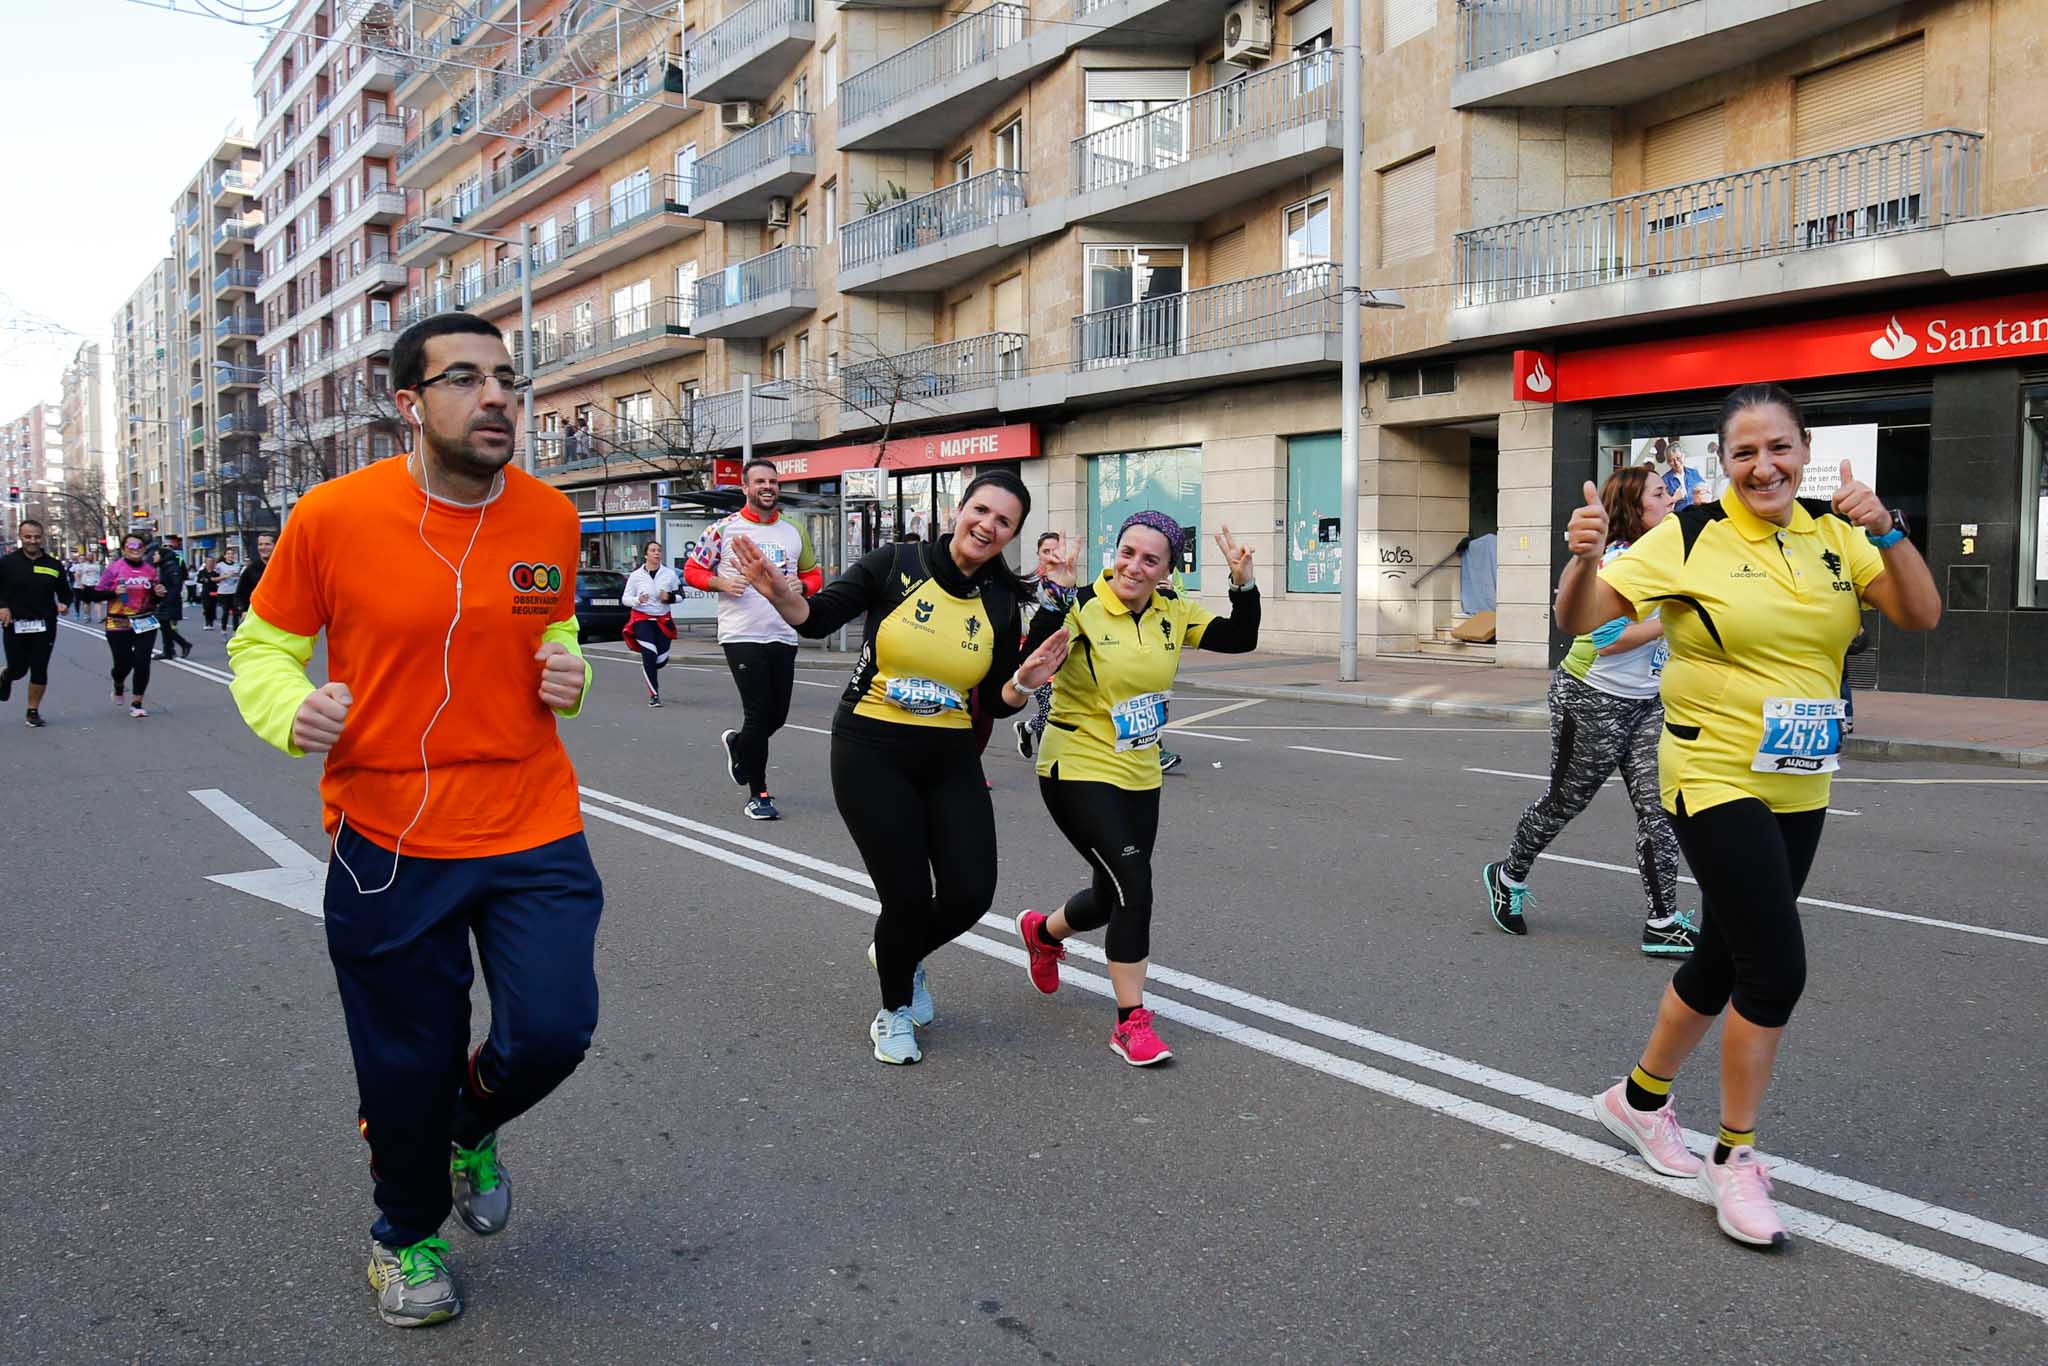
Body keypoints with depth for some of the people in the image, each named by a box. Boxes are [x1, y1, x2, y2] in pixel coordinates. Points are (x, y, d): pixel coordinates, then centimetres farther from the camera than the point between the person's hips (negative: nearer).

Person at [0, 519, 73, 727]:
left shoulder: (54, 565, 3)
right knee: (18, 670, 6)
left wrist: (64, 604, -8)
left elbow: (65, 592, 12)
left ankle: (33, 712, 14)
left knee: (40, 670, 0)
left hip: (44, 626, 1)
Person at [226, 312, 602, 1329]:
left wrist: (568, 672, -5)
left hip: (534, 831, 2)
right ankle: (408, 1236, 43)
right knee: (407, 1064, 11)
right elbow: (261, 648, 2)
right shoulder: (333, 516, -10)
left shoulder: (550, 519, -1)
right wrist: (291, 711, -20)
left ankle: (474, 1127, 35)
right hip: (387, 841, -2)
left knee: (551, 1031, -5)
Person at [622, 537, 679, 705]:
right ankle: (654, 695, -8)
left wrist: (670, 597, -12)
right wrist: (638, 600, -19)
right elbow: (626, 599, 3)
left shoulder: (670, 574, 1)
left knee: (662, 658, -1)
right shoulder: (636, 576, -2)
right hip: (642, 619, -2)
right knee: (649, 654, -16)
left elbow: (679, 595, 10)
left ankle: (647, 668, 38)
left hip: (663, 620, 2)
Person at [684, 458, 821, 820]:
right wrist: (720, 583, -13)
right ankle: (758, 794, 6)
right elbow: (692, 570, 6)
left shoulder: (795, 533, 11)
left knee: (778, 715, 8)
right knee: (759, 713, -8)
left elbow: (814, 575, 19)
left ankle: (738, 744, 42)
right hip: (741, 636, -4)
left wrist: (800, 585, -3)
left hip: (783, 636, 5)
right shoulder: (723, 529, 0)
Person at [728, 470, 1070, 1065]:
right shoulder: (896, 564, -9)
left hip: (950, 761, 4)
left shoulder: (1000, 605, 2)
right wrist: (783, 594, -34)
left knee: (970, 894, -2)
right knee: (908, 895, -6)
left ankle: (905, 955, 35)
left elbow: (997, 704, 5)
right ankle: (894, 1011, 25)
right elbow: (819, 617, -13)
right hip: (872, 754, -4)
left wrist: (1024, 681, -16)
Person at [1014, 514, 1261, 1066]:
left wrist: (1243, 583, -17)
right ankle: (1131, 1020, -1)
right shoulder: (1083, 607, -16)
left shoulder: (1172, 612, 1)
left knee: (1113, 896, 17)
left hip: (1139, 776, 7)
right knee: (1134, 882, -16)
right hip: (1079, 771, -6)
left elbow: (1240, 639, -3)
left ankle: (1042, 932, 50)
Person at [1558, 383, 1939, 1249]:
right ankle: (1734, 1159, 10)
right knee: (1777, 970, -10)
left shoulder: (1834, 535, 3)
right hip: (1713, 782, -5)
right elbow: (1579, 618, -12)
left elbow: (1921, 615, -3)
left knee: (1725, 960, 15)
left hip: (1800, 791, 6)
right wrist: (1584, 558, -33)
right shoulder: (1689, 538, -10)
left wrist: (1884, 529, -18)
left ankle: (1640, 1099, 36)